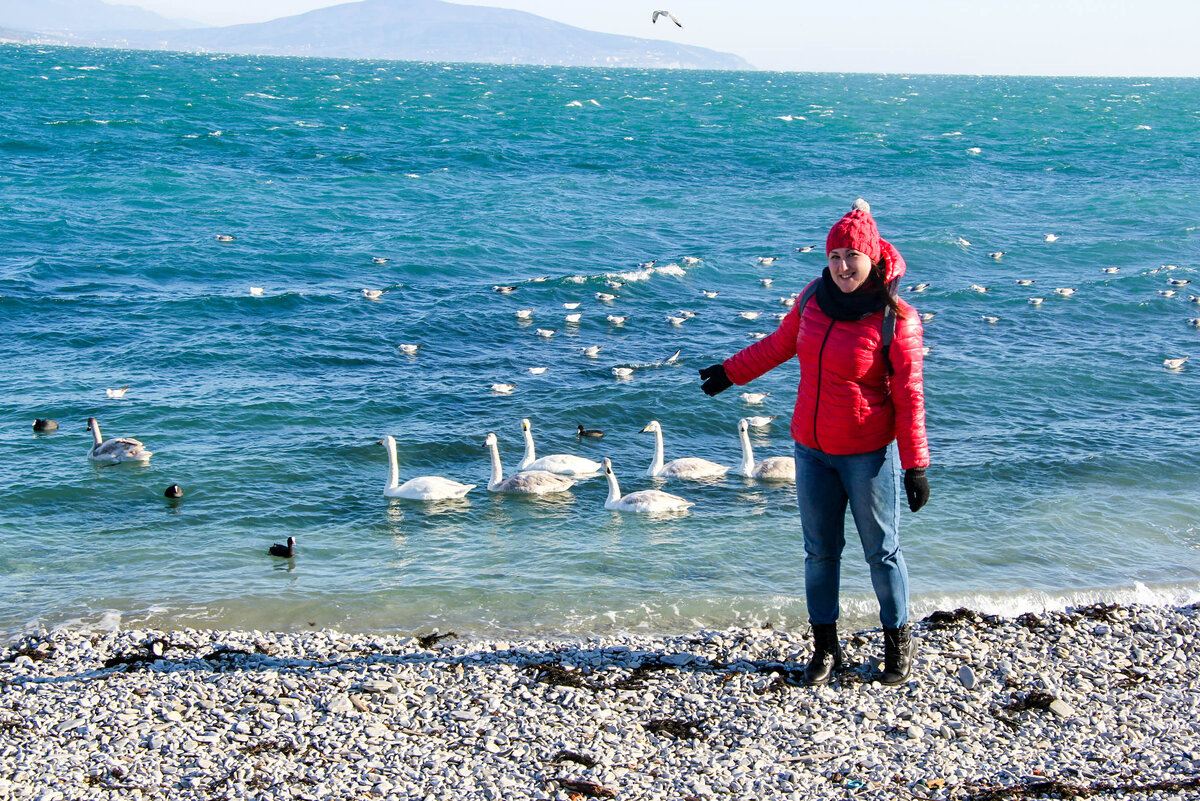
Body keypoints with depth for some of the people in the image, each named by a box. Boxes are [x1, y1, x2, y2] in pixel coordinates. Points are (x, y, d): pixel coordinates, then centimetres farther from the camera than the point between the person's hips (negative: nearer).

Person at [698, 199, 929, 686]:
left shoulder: (895, 319, -15)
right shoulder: (815, 299, -1)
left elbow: (909, 396, -12)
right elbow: (781, 344, 18)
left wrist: (915, 466, -13)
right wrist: (730, 372, 27)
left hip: (869, 454, -5)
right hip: (812, 449, 5)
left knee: (881, 550, 6)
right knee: (820, 550, 11)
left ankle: (898, 643, 23)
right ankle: (825, 646, 23)